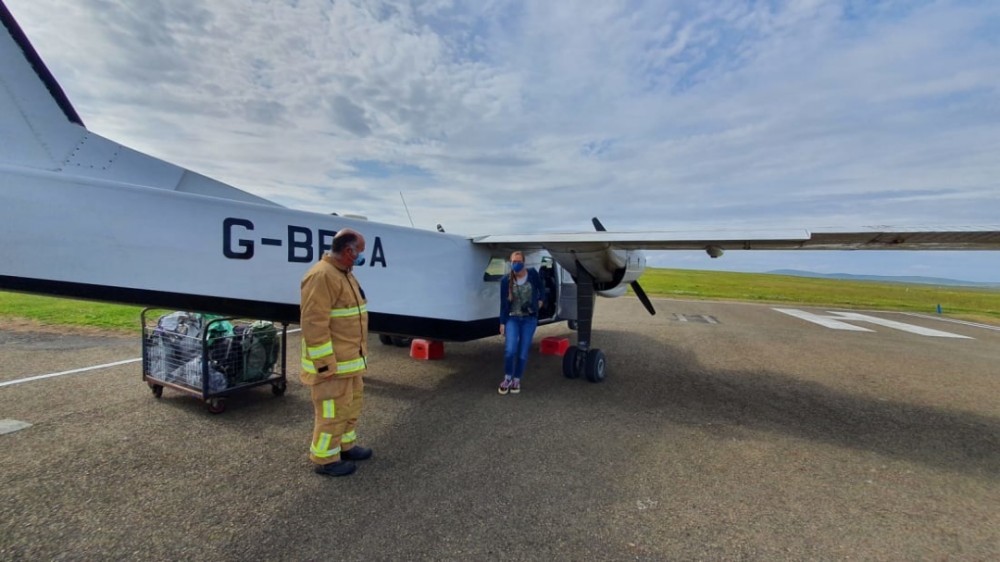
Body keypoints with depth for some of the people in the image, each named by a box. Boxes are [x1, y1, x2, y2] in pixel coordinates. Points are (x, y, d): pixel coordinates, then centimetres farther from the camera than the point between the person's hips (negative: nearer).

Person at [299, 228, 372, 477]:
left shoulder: (344, 273, 12)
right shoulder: (321, 276, -22)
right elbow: (314, 324, -25)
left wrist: (358, 354, 23)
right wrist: (325, 364, -22)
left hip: (351, 358, 10)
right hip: (332, 362, -10)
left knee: (351, 403, 21)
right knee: (332, 410, 3)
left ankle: (346, 445, 37)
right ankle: (325, 459, 20)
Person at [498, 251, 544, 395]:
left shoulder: (533, 274, -7)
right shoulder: (506, 280, -7)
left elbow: (541, 288, 14)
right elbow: (503, 303, -2)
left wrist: (540, 300, 2)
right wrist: (502, 323, -2)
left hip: (529, 319, 1)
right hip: (512, 318, -1)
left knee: (523, 352, 4)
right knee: (510, 349, -14)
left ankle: (517, 380, 23)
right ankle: (507, 378, 10)